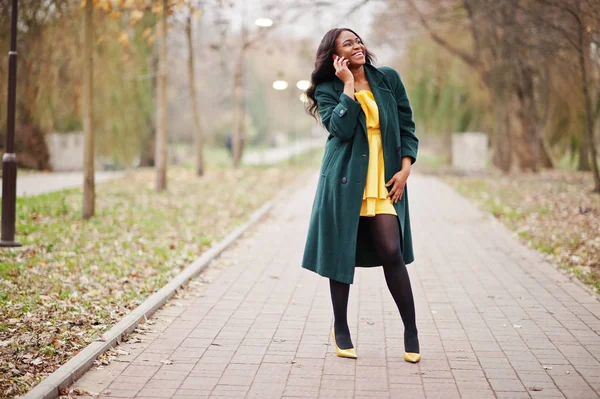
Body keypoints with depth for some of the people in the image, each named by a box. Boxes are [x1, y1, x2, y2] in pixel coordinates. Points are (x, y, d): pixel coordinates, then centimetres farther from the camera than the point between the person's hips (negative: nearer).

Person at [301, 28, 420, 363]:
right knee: (342, 254, 4)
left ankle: (411, 331, 3)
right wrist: (349, 86, -12)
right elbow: (341, 128, -16)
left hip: (384, 181, 1)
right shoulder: (328, 91, 2)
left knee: (392, 252, -8)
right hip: (345, 181, -1)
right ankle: (341, 329, 20)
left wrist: (405, 168, -1)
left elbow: (407, 126, 9)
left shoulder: (388, 79, 7)